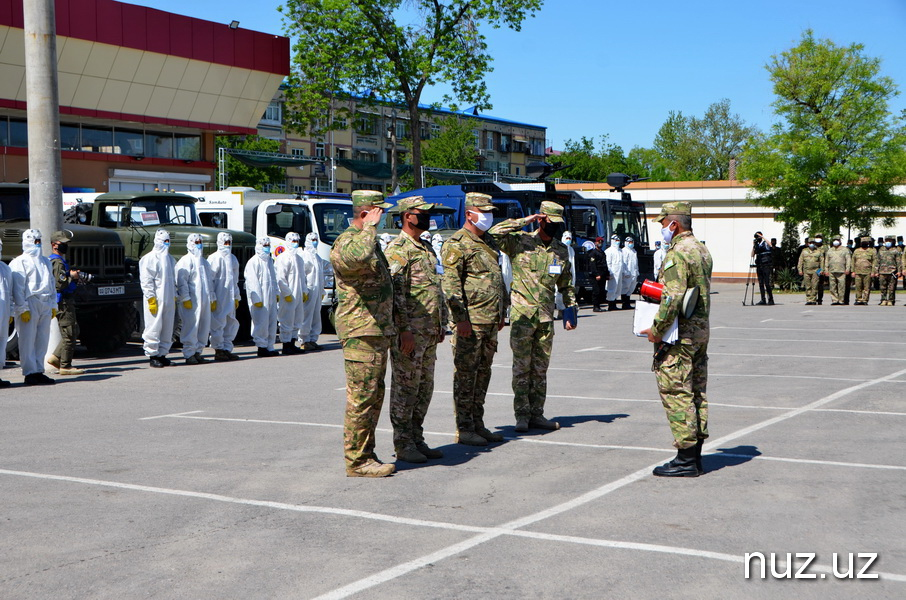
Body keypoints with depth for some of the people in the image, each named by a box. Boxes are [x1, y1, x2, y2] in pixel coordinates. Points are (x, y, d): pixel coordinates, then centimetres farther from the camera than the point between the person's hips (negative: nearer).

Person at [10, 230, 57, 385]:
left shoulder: (45, 262, 20)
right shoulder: (20, 262, -3)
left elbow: (52, 284, 23)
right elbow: (18, 288, -9)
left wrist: (53, 305, 16)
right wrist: (22, 309, -15)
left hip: (45, 305, 7)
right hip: (29, 304, -6)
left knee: (42, 340, 7)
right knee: (28, 340, -4)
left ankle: (38, 371, 13)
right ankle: (30, 373, -2)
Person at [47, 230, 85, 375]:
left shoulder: (61, 261, 19)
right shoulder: (57, 262, -15)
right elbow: (60, 284, -24)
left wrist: (74, 277, 8)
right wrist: (72, 277, -10)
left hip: (67, 300, 11)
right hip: (63, 302, -11)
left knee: (74, 331, 16)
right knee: (69, 334, -6)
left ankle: (56, 357, 17)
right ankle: (65, 366, -2)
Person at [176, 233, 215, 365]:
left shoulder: (204, 261, 22)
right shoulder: (185, 261, -5)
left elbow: (210, 281, 27)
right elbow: (181, 281, -12)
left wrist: (213, 299, 22)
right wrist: (185, 298, -17)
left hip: (205, 302, 8)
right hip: (192, 301, -8)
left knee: (204, 329, 8)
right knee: (191, 328, -7)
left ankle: (198, 352, 16)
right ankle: (189, 355, -3)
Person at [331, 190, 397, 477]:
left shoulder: (369, 240, 19)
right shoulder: (346, 242, -14)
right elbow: (357, 257, -42)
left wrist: (388, 329, 30)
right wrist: (370, 226, -26)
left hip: (377, 331, 10)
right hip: (360, 332, -10)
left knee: (375, 395, 14)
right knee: (362, 397, -7)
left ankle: (366, 454, 22)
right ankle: (357, 461, -2)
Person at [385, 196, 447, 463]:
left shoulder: (427, 247, 17)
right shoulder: (398, 249, -12)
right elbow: (395, 293, -18)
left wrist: (441, 324, 20)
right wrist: (404, 330, -22)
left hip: (430, 332, 9)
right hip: (410, 332, -9)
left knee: (425, 388, 13)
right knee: (405, 388, -2)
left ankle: (417, 439, 22)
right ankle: (403, 445, 5)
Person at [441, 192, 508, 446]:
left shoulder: (489, 242, 19)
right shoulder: (457, 244, -9)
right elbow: (451, 284, -15)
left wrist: (502, 311, 22)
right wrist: (460, 317, -21)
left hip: (490, 321, 9)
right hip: (469, 321, -9)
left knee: (483, 373, 12)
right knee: (465, 374, -3)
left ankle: (477, 423, 19)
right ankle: (464, 428, 1)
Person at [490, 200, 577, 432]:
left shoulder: (561, 250, 12)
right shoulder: (520, 242, -3)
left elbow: (567, 284, 19)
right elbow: (494, 233, -20)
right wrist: (524, 221, -15)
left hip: (546, 317, 5)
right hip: (522, 314, -5)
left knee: (541, 368, 8)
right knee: (522, 367, -2)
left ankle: (536, 414, 15)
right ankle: (522, 415, 4)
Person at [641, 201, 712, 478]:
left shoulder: (677, 253, -16)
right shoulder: (702, 250, 15)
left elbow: (672, 298, -24)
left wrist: (657, 329, -16)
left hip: (679, 336, -10)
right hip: (701, 331, 10)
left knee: (676, 393, -5)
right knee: (696, 392, 12)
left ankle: (685, 460, -4)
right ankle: (695, 457, 18)